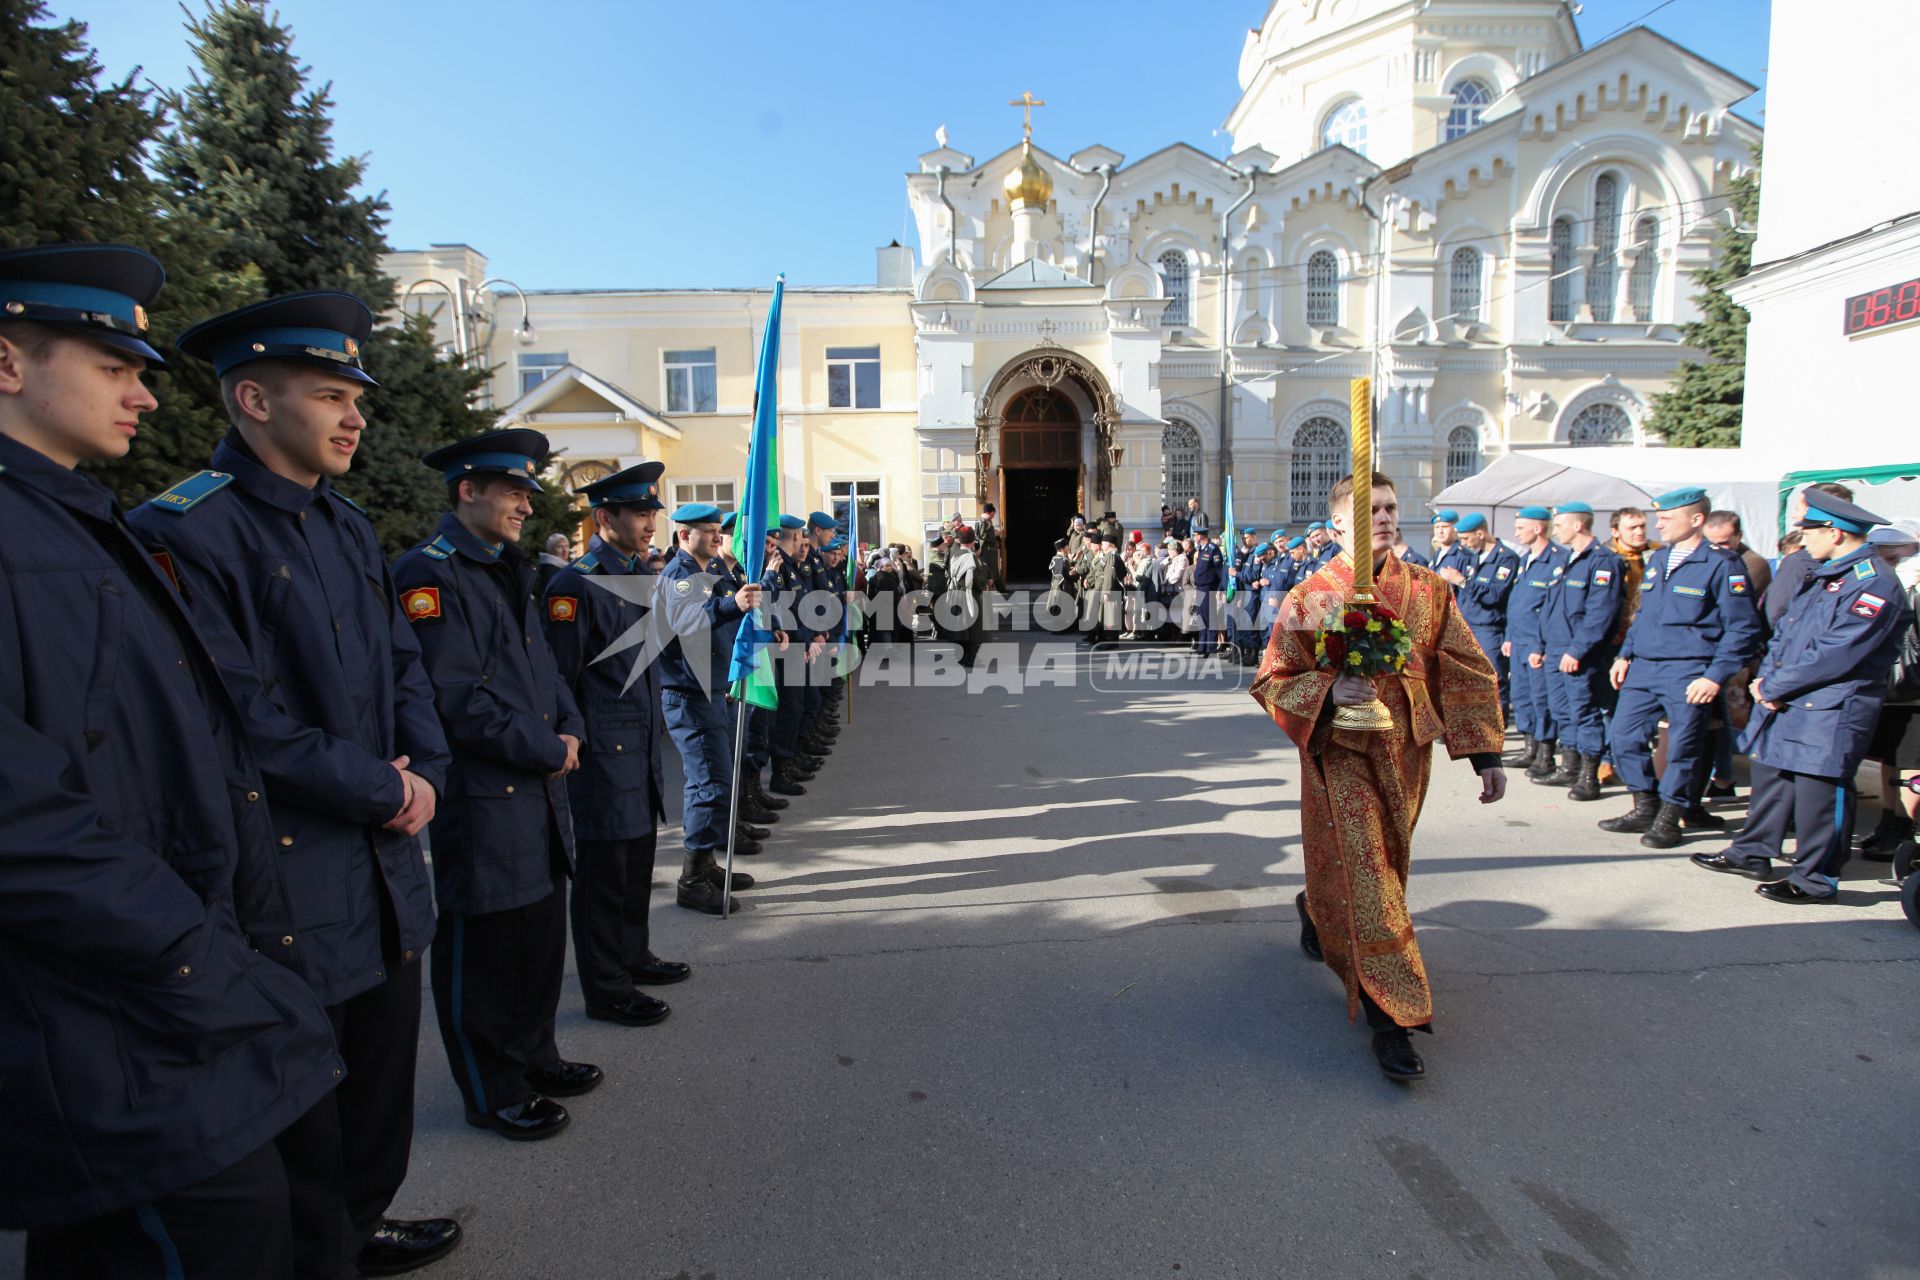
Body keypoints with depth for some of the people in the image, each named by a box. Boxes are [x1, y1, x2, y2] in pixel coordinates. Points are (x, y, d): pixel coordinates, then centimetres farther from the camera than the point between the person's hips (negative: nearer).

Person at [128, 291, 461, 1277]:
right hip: (290, 889, -8)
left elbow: (403, 665, 13)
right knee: (299, 1119, 9)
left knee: (381, 1081, 23)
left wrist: (423, 770, -3)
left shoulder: (347, 526, 10)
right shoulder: (185, 531, -16)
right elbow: (236, 717, -22)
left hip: (385, 866, 8)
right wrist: (379, 792, -15)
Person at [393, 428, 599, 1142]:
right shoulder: (429, 573, -15)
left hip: (540, 789, 9)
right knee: (481, 951, 6)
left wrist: (568, 728, 2)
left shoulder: (507, 570, 15)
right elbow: (454, 696, -21)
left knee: (541, 932, 19)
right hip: (480, 797, -9)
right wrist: (545, 750, -15)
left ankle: (533, 1055, 36)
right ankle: (494, 1094, 21)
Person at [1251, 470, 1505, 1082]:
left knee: (1384, 866, 20)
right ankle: (1391, 1019, 2)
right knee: (1364, 877, -6)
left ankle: (1314, 910, 51)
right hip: (1340, 755, -4)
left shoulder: (1427, 590, 1)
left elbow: (1469, 671, 4)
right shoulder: (1310, 595, -7)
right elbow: (1270, 681, -7)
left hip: (1406, 754, 4)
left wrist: (1486, 752, -1)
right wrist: (1329, 690, -26)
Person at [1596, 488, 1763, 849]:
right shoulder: (1656, 560, 14)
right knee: (1625, 737, 6)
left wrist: (1715, 676, -15)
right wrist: (1625, 655, 13)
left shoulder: (1722, 565, -7)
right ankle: (1645, 808, 21)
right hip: (1642, 669, 7)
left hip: (1688, 675, -7)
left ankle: (1669, 819, 14)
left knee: (1683, 747, 1)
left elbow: (1743, 629, -9)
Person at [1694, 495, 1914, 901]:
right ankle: (1752, 854, 29)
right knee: (1770, 777, 16)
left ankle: (1815, 879, 10)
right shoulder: (1820, 575, 14)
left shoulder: (1875, 585, -16)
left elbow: (1835, 656, -22)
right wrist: (1765, 676, 2)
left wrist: (1774, 689, -15)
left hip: (1828, 714, -9)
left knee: (1817, 791, -2)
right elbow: (1785, 630, 18)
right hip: (1784, 702, 9)